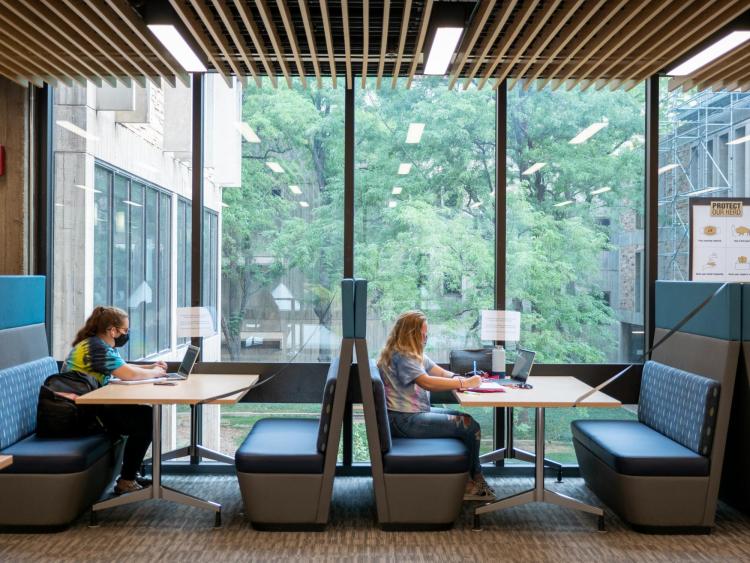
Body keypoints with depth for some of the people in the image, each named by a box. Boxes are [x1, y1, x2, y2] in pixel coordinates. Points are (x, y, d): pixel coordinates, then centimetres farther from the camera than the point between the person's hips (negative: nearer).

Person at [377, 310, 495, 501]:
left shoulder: (414, 354, 13)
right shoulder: (400, 356, -19)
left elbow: (441, 373, 9)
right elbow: (427, 382, -30)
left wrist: (463, 379, -12)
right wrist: (464, 383, -25)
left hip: (417, 412, 11)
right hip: (403, 420, -11)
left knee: (467, 419, 10)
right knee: (471, 427, -11)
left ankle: (472, 477, 13)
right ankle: (472, 481, 10)